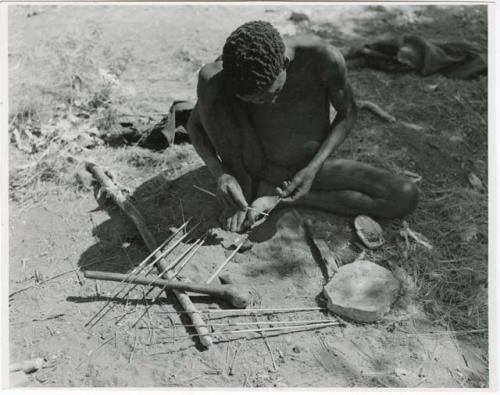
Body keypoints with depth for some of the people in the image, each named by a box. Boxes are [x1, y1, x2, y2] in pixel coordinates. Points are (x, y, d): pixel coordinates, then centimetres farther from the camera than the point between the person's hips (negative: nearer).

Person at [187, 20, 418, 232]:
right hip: (256, 167, -1)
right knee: (208, 77, -25)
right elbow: (195, 125, -7)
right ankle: (245, 187, -9)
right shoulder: (230, 69, -21)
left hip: (309, 168, 1)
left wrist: (313, 169, -18)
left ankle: (272, 194, -11)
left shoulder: (324, 59, -24)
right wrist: (220, 173, -24)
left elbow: (347, 114, -7)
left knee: (406, 197, -20)